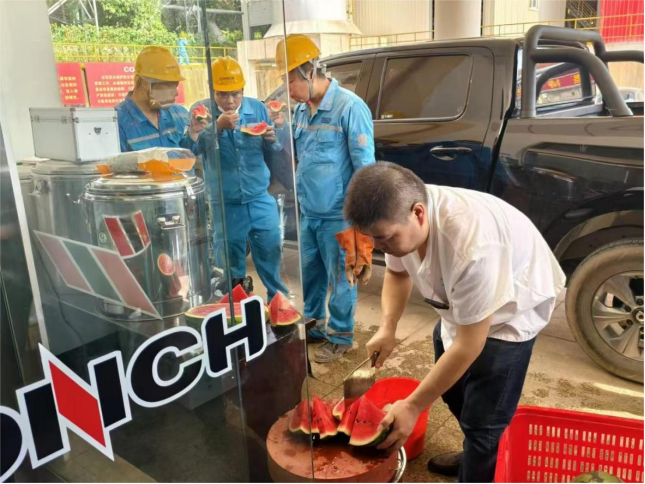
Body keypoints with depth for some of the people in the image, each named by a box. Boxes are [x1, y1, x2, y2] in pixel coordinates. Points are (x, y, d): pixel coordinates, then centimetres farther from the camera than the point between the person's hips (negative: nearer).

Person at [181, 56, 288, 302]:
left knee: (271, 260, 9)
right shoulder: (201, 110, -3)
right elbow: (189, 149, -18)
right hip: (224, 206, -1)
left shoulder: (257, 108, 3)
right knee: (231, 267, 11)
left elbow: (274, 153, 9)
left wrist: (272, 140, -14)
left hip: (261, 201, 2)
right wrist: (218, 125, -28)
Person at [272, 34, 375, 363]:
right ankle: (311, 324, 38)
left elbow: (364, 165, -14)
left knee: (340, 278, 8)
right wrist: (280, 128, 0)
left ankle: (340, 336, 25)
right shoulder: (301, 109, 7)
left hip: (337, 215, -7)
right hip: (307, 212, 7)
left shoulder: (350, 107, -16)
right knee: (308, 273, 19)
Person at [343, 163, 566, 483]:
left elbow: (468, 345, -33)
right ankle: (476, 456, 47)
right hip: (459, 304, 7)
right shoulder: (398, 215, -22)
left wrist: (413, 406, -24)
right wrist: (387, 328, -15)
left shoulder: (471, 247, -44)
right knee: (450, 388, 21)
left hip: (511, 311, -7)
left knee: (482, 421, -8)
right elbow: (397, 272, 1)